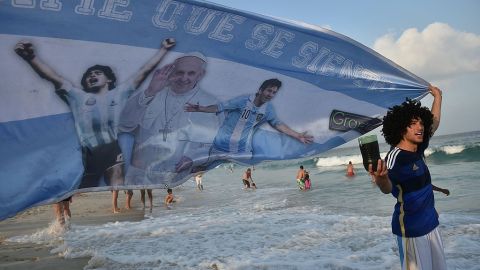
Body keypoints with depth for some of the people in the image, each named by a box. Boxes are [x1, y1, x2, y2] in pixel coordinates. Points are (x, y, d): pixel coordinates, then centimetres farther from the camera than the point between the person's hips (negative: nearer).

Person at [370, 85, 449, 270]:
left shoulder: (417, 149, 3)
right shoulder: (395, 156, -20)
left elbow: (434, 123, 22)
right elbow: (388, 188, -39)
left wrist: (437, 97, 30)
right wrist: (381, 179, -60)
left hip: (430, 223, 8)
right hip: (410, 228, -8)